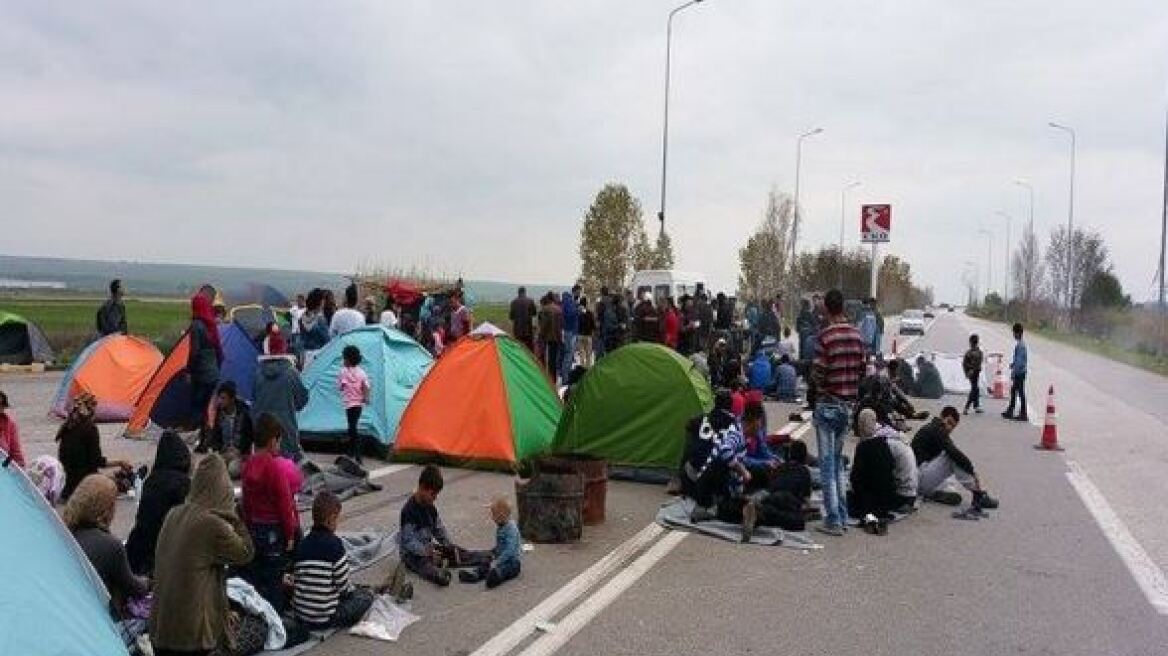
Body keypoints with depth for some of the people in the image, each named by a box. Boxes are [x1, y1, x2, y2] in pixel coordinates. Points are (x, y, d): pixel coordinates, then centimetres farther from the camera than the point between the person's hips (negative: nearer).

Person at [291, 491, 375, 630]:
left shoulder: (302, 544, 3)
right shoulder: (334, 543, -16)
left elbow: (295, 582, 7)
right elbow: (343, 586, -12)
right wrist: (355, 589, 12)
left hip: (300, 617, 7)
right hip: (324, 620, -7)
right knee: (366, 595, 11)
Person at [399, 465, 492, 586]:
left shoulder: (430, 507, 6)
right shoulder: (409, 510, -21)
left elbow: (439, 529, 16)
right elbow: (408, 541, -22)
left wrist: (449, 545, 2)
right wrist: (427, 551, -31)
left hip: (429, 547, 8)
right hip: (413, 554, -8)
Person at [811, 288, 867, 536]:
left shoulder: (825, 336, -16)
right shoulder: (857, 335, 3)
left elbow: (819, 373, -15)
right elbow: (862, 369, 7)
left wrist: (820, 393, 5)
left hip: (828, 404, -6)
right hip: (849, 405, 6)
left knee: (828, 464, 0)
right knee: (838, 461, 18)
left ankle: (833, 520, 1)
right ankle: (842, 515, 22)